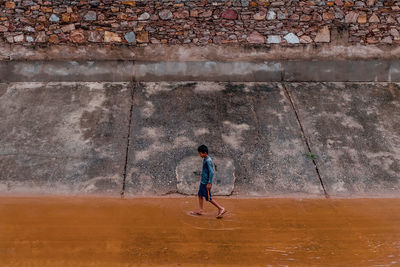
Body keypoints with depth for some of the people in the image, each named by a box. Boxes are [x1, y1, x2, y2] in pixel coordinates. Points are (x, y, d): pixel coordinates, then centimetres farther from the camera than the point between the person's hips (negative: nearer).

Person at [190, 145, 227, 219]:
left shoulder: (208, 161, -21)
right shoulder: (205, 159, 9)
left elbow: (211, 172, -24)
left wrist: (209, 183, -24)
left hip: (206, 183, -10)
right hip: (203, 182, 10)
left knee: (209, 198, -4)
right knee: (200, 195, 14)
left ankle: (221, 209, 1)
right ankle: (201, 210, 22)